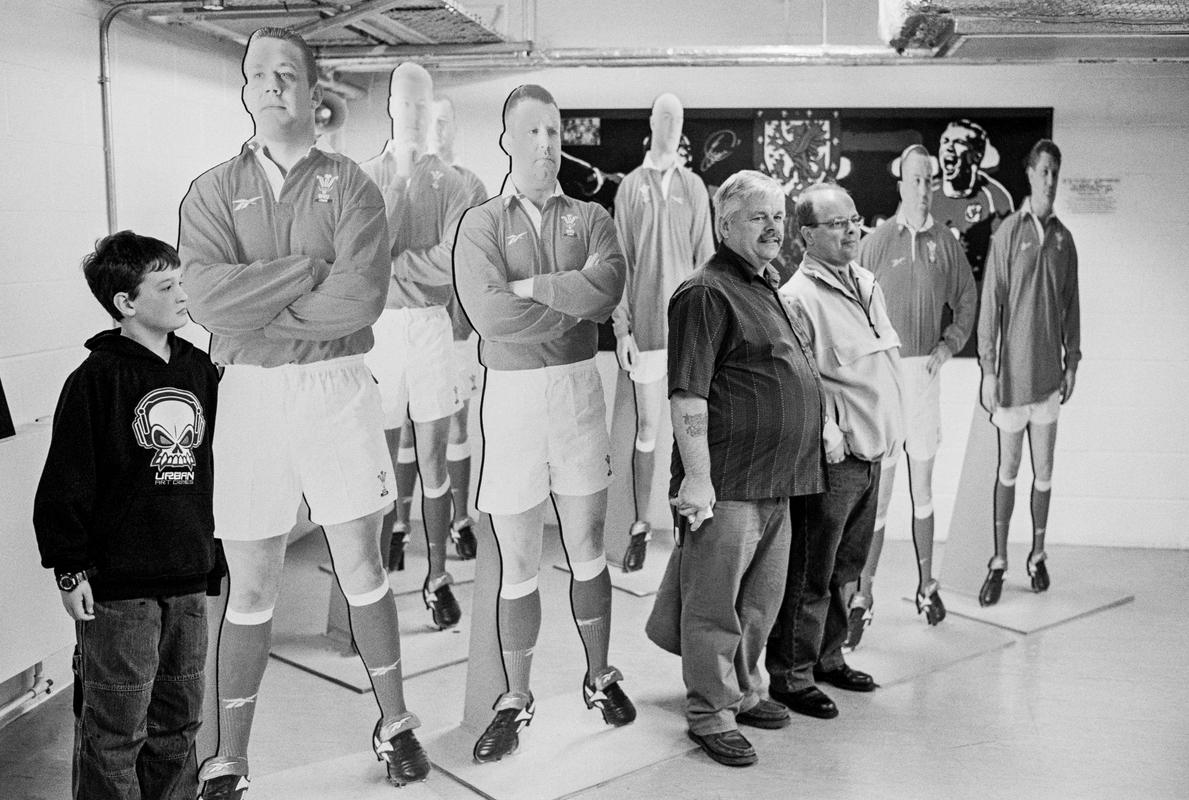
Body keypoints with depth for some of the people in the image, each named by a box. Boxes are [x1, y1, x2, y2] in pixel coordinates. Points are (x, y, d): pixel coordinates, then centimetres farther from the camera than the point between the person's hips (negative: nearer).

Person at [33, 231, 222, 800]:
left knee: (179, 718, 17)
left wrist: (216, 551, 17)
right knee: (115, 725, 4)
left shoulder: (200, 370, 7)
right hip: (117, 587, -6)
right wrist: (69, 570, -11)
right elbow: (65, 483, -10)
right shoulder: (95, 381, -11)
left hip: (189, 581, 6)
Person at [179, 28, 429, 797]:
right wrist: (309, 266, -14)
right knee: (251, 589, 9)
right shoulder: (213, 191, 4)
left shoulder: (351, 187, 0)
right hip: (249, 394, 1)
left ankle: (395, 723, 29)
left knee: (362, 568, 10)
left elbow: (361, 298, -16)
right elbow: (208, 295, -14)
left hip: (338, 386, -1)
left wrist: (255, 311, -12)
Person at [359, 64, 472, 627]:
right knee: (385, 450, 9)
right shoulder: (365, 177, 5)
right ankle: (391, 533, 33)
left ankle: (437, 577, 13)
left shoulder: (448, 181, 4)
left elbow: (451, 263, -8)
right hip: (379, 324, 0)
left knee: (432, 456, 4)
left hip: (431, 322, 0)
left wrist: (391, 262, -7)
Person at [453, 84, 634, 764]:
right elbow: (487, 311, -17)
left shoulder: (591, 218, 6)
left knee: (588, 550, 13)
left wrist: (530, 286, -13)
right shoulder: (482, 223, 0)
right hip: (512, 394, -1)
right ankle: (517, 701, 23)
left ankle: (600, 677, 32)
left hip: (580, 385, 2)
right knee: (519, 564, 7)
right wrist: (573, 299, -10)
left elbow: (608, 288, -15)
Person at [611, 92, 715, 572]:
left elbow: (706, 257, 6)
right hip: (646, 324, -1)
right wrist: (622, 326, -2)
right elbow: (621, 261, 2)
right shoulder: (631, 186, 2)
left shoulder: (694, 187, 5)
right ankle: (640, 526, 15)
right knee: (646, 427, 5)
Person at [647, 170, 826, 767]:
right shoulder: (706, 293, -12)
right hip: (729, 483, -9)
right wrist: (696, 478, -21)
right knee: (716, 603, 3)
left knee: (761, 600, 19)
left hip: (778, 482, 9)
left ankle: (740, 691, 35)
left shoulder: (767, 287, 17)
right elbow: (688, 396, -18)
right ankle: (710, 713, 16)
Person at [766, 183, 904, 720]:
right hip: (832, 459, -8)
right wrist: (829, 436, -18)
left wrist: (888, 433, 20)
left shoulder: (867, 284, 13)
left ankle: (828, 658, 33)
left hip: (872, 454, 8)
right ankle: (790, 676, 14)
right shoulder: (799, 297, -15)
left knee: (844, 569, 18)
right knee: (810, 575, 1)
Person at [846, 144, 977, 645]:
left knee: (923, 485, 14)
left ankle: (927, 586, 27)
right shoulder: (875, 243, -4)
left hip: (927, 371, 3)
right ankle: (863, 598, 5)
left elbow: (966, 301, 16)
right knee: (878, 488, -3)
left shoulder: (946, 243, 5)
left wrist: (949, 343, 2)